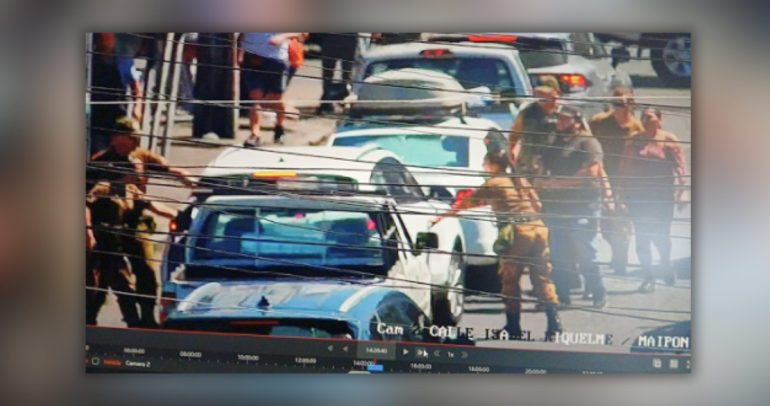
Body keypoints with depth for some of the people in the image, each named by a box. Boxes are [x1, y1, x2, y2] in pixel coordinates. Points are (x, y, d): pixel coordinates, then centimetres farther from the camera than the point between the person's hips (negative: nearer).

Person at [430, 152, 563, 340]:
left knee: (510, 280, 5)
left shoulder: (492, 184, 4)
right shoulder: (520, 180, 20)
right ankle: (554, 322, 0)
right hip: (538, 226, 6)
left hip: (518, 231, -5)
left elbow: (466, 203, 8)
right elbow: (537, 204, 20)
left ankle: (513, 326, 5)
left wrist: (442, 216, 18)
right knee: (542, 278, 7)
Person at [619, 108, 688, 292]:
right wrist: (623, 192, 7)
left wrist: (681, 193, -12)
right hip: (638, 196, 3)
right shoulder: (634, 140, 6)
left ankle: (666, 264, 30)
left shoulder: (669, 140, -3)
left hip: (662, 196, -3)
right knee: (642, 237, 2)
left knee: (660, 235, -1)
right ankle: (648, 277, 12)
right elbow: (625, 167, 10)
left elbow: (680, 168, -6)